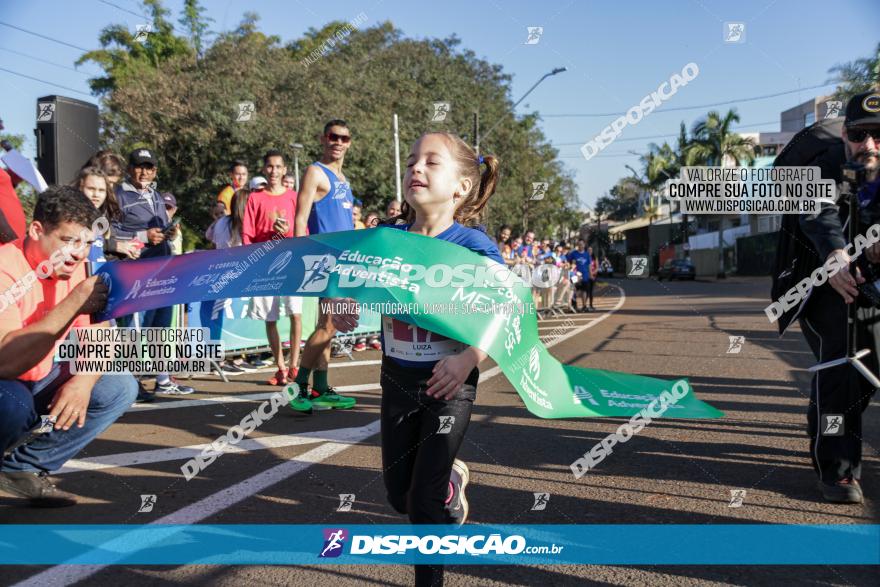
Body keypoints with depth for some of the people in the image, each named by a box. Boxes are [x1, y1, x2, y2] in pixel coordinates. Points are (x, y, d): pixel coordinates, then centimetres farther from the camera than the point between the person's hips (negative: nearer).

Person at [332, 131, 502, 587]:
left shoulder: (473, 246, -15)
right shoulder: (386, 239, -3)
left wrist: (470, 357, -33)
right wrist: (344, 307, -15)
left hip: (448, 383, -4)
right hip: (397, 380, 4)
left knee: (425, 500, -1)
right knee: (399, 494, 14)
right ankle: (451, 480, 46)